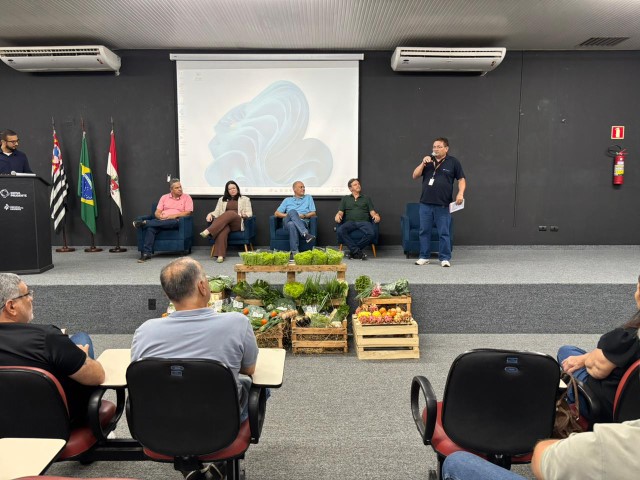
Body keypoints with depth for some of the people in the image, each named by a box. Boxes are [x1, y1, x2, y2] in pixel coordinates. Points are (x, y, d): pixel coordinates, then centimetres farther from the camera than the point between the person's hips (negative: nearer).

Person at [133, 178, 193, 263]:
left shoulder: (186, 197, 9)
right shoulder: (164, 197, 19)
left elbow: (188, 212, -2)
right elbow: (157, 212, 13)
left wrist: (175, 215, -14)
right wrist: (160, 216, -11)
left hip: (175, 221, -3)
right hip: (162, 220, 3)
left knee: (175, 222, -40)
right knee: (150, 228, -29)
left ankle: (144, 223, -42)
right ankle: (146, 253, -32)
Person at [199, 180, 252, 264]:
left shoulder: (245, 199, 20)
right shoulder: (222, 199, 27)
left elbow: (250, 213, 11)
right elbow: (217, 212, 18)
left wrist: (244, 214, -12)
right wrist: (210, 214, -5)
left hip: (238, 223, -2)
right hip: (224, 223, 2)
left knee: (230, 213, -38)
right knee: (222, 230, -39)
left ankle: (208, 231, -48)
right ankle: (220, 255, -47)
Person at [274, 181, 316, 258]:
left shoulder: (308, 198, 25)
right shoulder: (287, 200, 26)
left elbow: (313, 213, 14)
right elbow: (276, 213, 17)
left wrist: (304, 215, -6)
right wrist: (287, 215, -1)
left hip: (303, 222, 0)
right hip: (288, 222, 0)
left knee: (292, 224, -39)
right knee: (292, 211, -36)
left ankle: (294, 252, -48)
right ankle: (305, 234, -52)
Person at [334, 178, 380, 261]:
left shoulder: (366, 198, 27)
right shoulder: (345, 199, 27)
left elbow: (372, 211, 14)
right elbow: (340, 211, 15)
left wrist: (376, 216, -10)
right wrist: (338, 215, -10)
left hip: (364, 222, 0)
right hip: (350, 222, 0)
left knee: (370, 233, -35)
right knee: (340, 231, -34)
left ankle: (353, 251, -18)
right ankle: (357, 251, -29)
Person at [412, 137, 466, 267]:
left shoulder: (453, 162, 2)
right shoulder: (428, 160, 11)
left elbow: (461, 179, 4)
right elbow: (415, 176, 6)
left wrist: (460, 193, -13)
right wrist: (423, 163, -8)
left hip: (443, 204, -3)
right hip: (425, 203, 3)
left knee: (444, 233, 1)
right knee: (424, 231, 8)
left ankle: (445, 258, 9)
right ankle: (424, 257, 17)